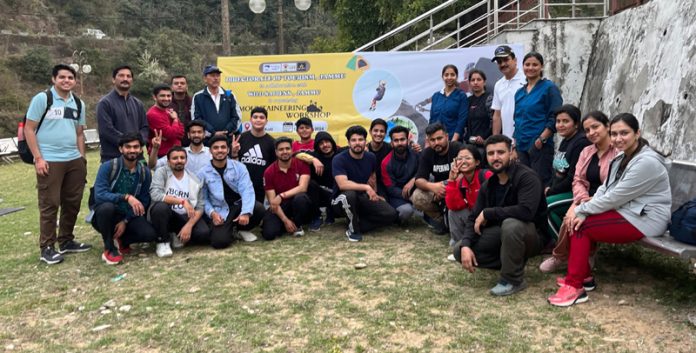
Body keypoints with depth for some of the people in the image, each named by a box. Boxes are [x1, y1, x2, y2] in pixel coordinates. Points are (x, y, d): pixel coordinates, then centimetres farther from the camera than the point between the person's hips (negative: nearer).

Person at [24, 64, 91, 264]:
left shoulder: (79, 104, 13)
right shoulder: (42, 99, -3)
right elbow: (29, 130, -5)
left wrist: (82, 158, 12)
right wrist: (38, 158, -12)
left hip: (74, 161, 6)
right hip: (49, 161, -5)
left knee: (72, 203, 9)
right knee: (49, 205, -1)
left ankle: (66, 241, 23)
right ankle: (47, 248, 8)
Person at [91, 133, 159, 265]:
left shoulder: (145, 172, -4)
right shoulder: (108, 167, -15)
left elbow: (144, 202, -1)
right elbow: (99, 195, -26)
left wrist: (125, 221, -11)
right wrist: (126, 197, -38)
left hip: (129, 216, 2)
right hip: (107, 215, -2)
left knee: (150, 233, -25)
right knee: (107, 207, -38)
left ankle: (121, 240, 8)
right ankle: (109, 248, -13)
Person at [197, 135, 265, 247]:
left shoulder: (239, 167, -2)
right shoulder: (203, 173, 0)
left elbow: (247, 190, -14)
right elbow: (203, 198, 2)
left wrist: (246, 212, -30)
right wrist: (212, 213, -17)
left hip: (238, 205, 2)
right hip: (219, 212, -1)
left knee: (259, 208, -30)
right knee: (219, 241, -26)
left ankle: (242, 229, 4)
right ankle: (231, 230, 13)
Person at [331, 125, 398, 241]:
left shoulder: (371, 157, 0)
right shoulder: (339, 159, -19)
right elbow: (343, 184, -33)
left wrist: (374, 195, 23)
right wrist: (366, 187, -37)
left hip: (363, 198, 5)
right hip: (342, 200, -5)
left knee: (391, 214, -14)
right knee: (350, 194, -41)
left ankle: (356, 226, -5)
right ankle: (353, 229, -15)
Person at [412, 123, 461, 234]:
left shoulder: (458, 148, -16)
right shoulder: (427, 154, -2)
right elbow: (419, 180, -10)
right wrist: (431, 186, -34)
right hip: (438, 188, 4)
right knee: (417, 197, -22)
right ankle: (441, 219, 2)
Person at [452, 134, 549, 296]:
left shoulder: (526, 176, -21)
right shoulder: (488, 185, 1)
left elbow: (526, 211, -37)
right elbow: (474, 218, -1)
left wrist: (487, 213, -25)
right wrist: (465, 245, -20)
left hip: (533, 234, -6)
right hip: (503, 234, 7)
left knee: (511, 224, -40)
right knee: (459, 250, -7)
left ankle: (513, 280, -18)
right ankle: (514, 262, 4)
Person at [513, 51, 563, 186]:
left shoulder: (549, 88, -3)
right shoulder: (520, 92, 16)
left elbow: (555, 118, -10)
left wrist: (542, 139, -16)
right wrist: (515, 142, 12)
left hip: (540, 146, -6)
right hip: (521, 147, 6)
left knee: (541, 184, -5)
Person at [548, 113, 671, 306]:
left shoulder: (647, 162, -21)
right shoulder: (622, 157, 9)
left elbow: (613, 198, -23)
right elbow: (604, 189, 2)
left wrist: (579, 210, -14)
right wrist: (582, 212, -13)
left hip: (645, 219, -9)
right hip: (626, 211, 9)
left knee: (582, 227, -17)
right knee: (576, 220, -5)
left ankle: (575, 286, -12)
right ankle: (584, 276, 6)